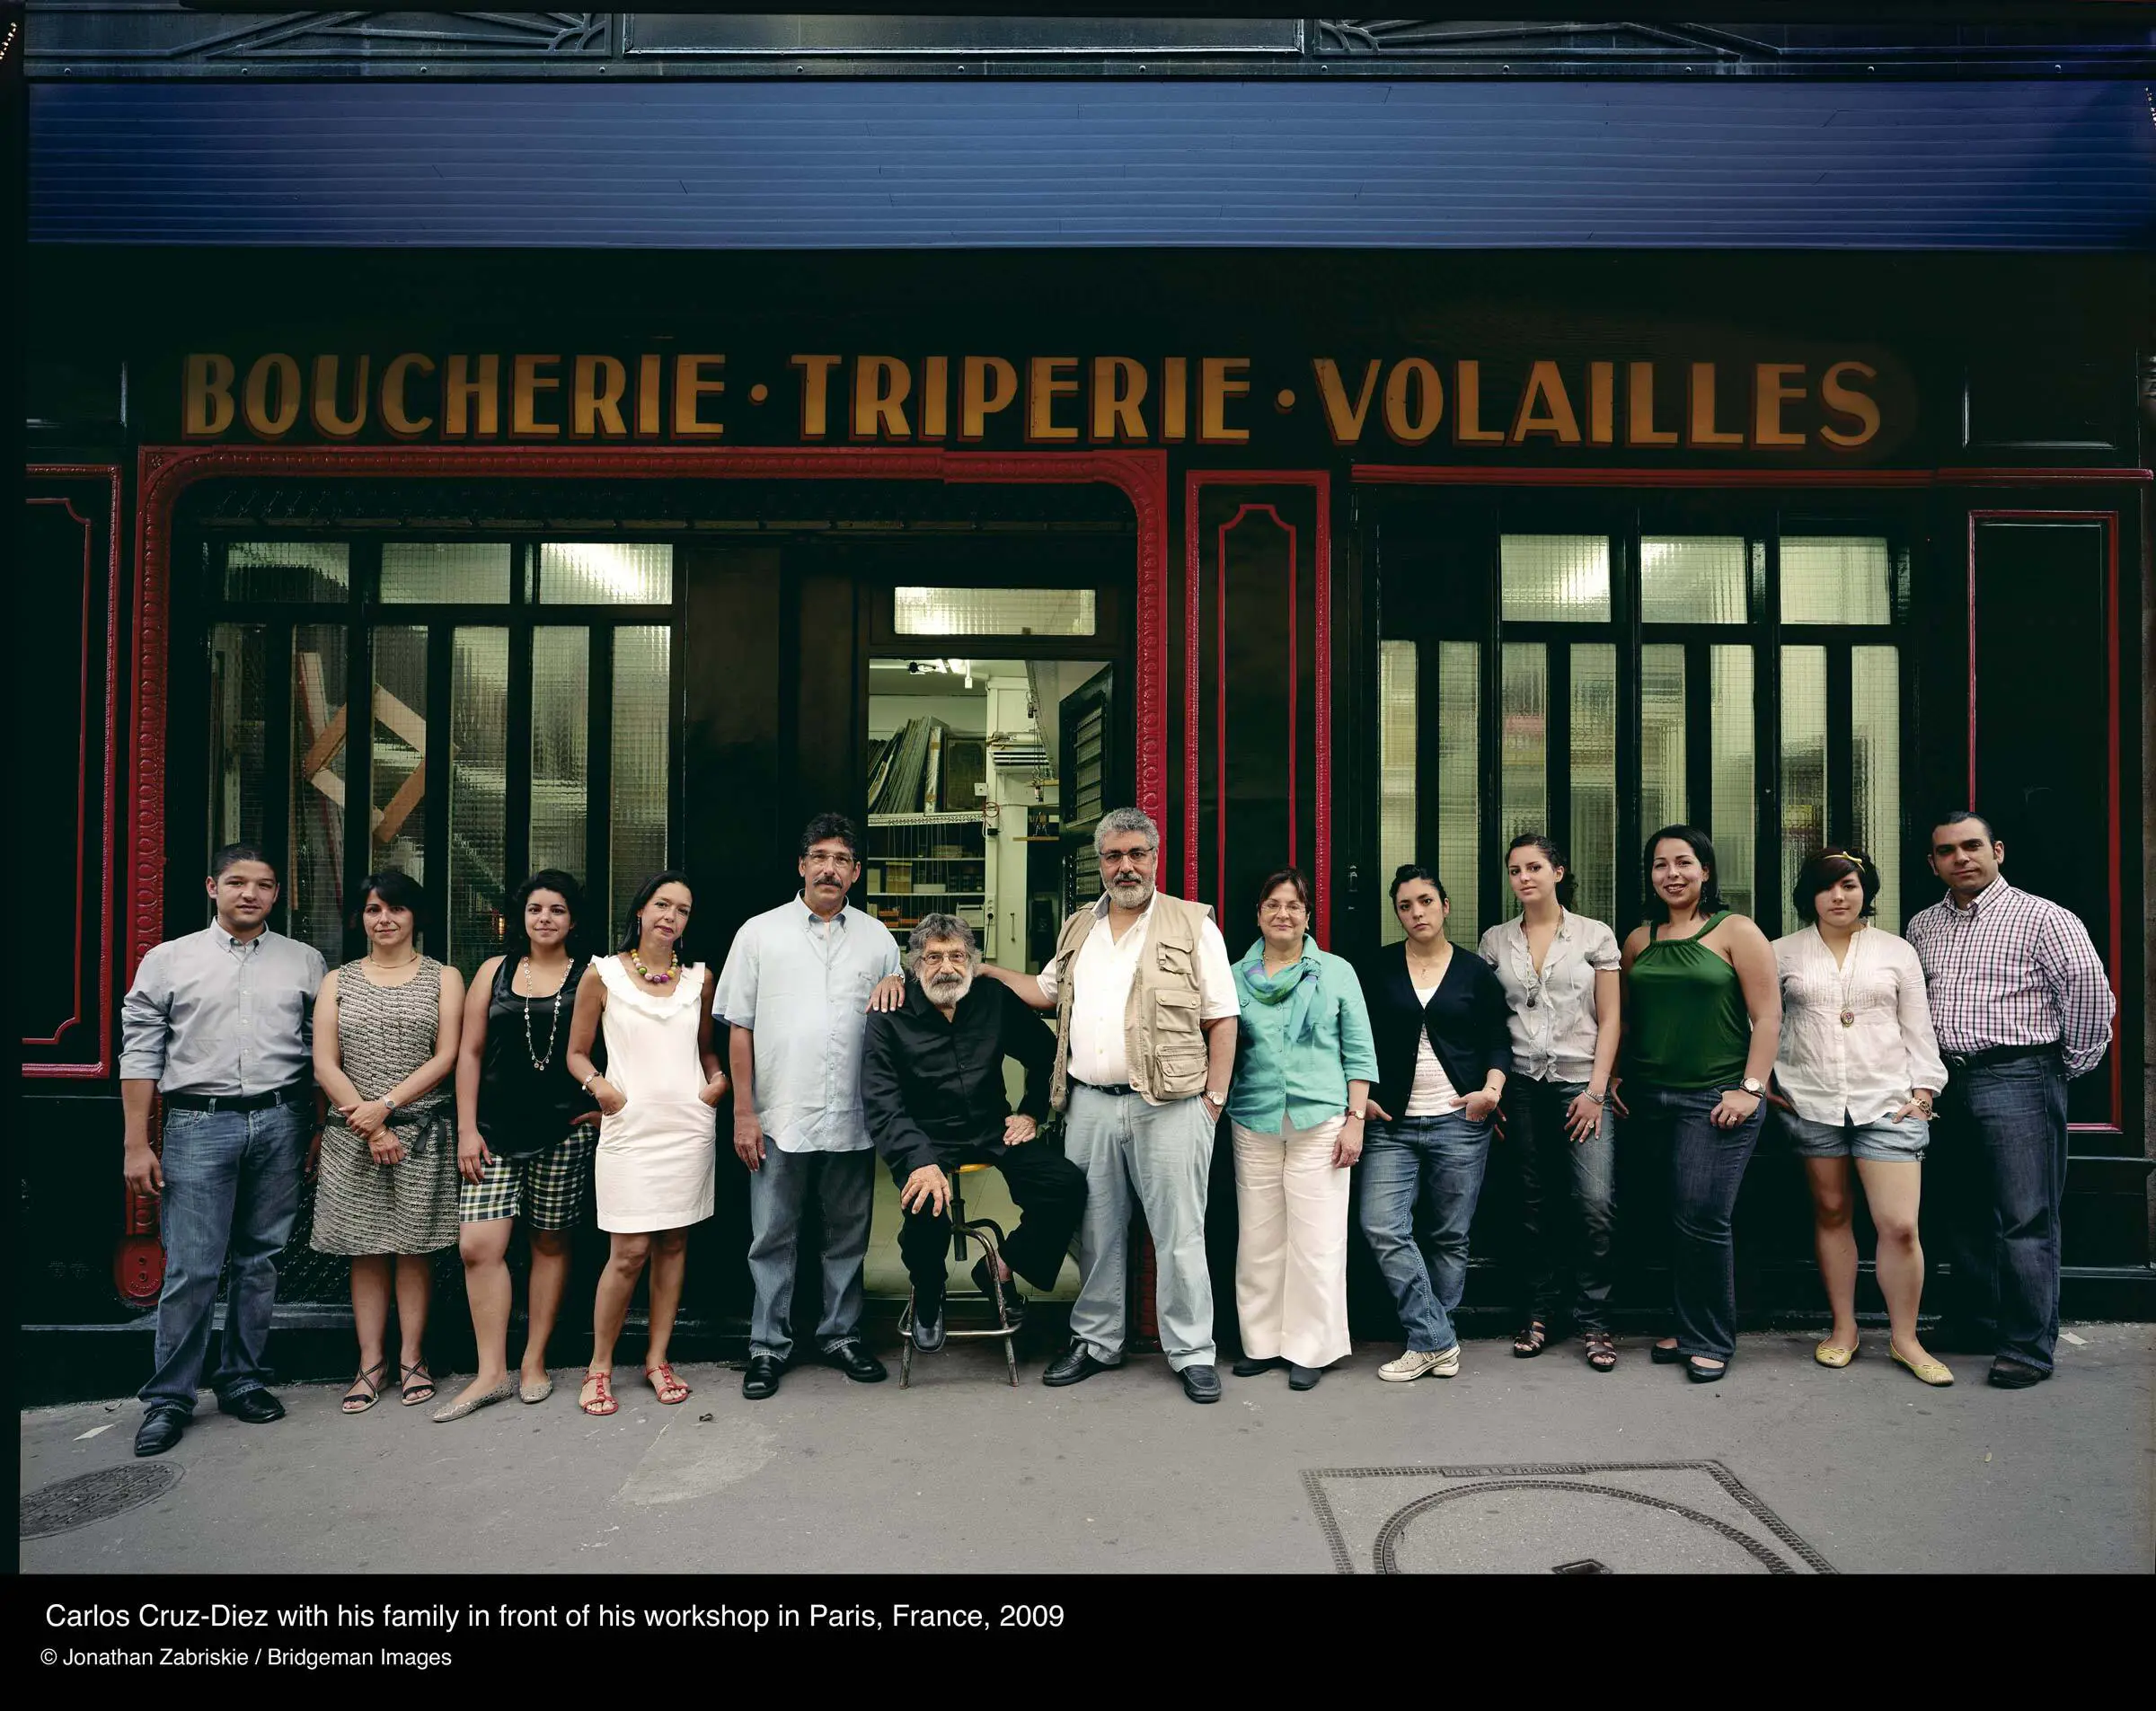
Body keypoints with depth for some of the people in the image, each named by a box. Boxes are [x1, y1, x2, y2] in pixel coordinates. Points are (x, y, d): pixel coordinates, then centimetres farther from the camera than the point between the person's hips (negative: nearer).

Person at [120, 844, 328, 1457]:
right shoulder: (168, 961, 5)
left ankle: (244, 1381, 22)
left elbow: (325, 1050, 11)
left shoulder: (304, 962, 9)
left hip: (280, 1122, 2)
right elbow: (139, 1054, 4)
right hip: (199, 1123, -1)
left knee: (260, 1260, 9)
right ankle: (169, 1399, 12)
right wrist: (137, 1145, -1)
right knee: (191, 1269, -2)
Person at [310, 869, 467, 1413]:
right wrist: (369, 1126, -9)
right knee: (366, 1250, 6)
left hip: (423, 1133, -1)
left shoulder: (443, 978, 6)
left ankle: (411, 1359, 14)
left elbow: (446, 1057, -2)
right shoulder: (339, 981, 10)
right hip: (353, 1137, 2)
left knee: (414, 1247, 3)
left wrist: (385, 1105, -12)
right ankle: (371, 1364, 15)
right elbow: (325, 1065, 2)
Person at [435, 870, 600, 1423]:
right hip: (496, 1129, 2)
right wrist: (467, 1129, 2)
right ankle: (492, 1374, 4)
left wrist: (606, 1105, -5)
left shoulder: (591, 976, 2)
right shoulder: (495, 972, 8)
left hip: (565, 1130, -2)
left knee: (550, 1243, 7)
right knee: (477, 1245, -7)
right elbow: (469, 1052, 8)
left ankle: (534, 1363, 19)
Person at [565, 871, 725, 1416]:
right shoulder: (603, 974, 2)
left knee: (673, 1244, 7)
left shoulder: (699, 977, 10)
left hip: (689, 1126, 3)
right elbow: (576, 1052, 6)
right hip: (630, 1126, -3)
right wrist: (597, 1085, -12)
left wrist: (718, 1079, 2)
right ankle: (600, 1366, 12)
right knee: (630, 1251, -6)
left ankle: (657, 1360, 20)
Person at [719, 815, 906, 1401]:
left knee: (849, 1236, 12)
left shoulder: (877, 936, 9)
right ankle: (768, 1346, 19)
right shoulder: (760, 933, 2)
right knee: (773, 1238, 6)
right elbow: (739, 1029, 1)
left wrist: (897, 984, -5)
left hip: (853, 1119, 2)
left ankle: (841, 1335, 27)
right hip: (780, 1118, -2)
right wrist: (743, 1114, -4)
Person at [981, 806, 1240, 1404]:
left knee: (1179, 1235, 1)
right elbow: (1046, 991, 27)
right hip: (1089, 1105, 4)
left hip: (1169, 1107, -4)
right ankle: (1095, 1341, 28)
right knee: (1096, 1233, 13)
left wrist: (1215, 1097, -7)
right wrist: (986, 969, 16)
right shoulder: (1078, 929, 15)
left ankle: (1192, 1353, 14)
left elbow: (1222, 1019, -1)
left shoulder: (1193, 925, 0)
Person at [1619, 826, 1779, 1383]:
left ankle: (1711, 1341, 6)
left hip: (1716, 1100, -5)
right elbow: (1626, 1018, 18)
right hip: (1649, 1101, 5)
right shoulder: (1639, 940, 12)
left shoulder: (1736, 931, -2)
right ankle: (1686, 1328, 23)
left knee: (1702, 1220, -9)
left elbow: (1768, 1017, -5)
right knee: (1675, 1221, 10)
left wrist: (1751, 1088, -11)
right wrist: (1616, 1077, 9)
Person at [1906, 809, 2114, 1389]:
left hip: (2018, 1081, -6)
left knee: (2026, 1220, -3)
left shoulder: (2042, 918, -6)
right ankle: (1975, 1324, 26)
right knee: (1969, 1214, 15)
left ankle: (2029, 1348, 4)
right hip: (1948, 1083, 6)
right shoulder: (1923, 926, 13)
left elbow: (2091, 989, -11)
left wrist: (2074, 1062, -3)